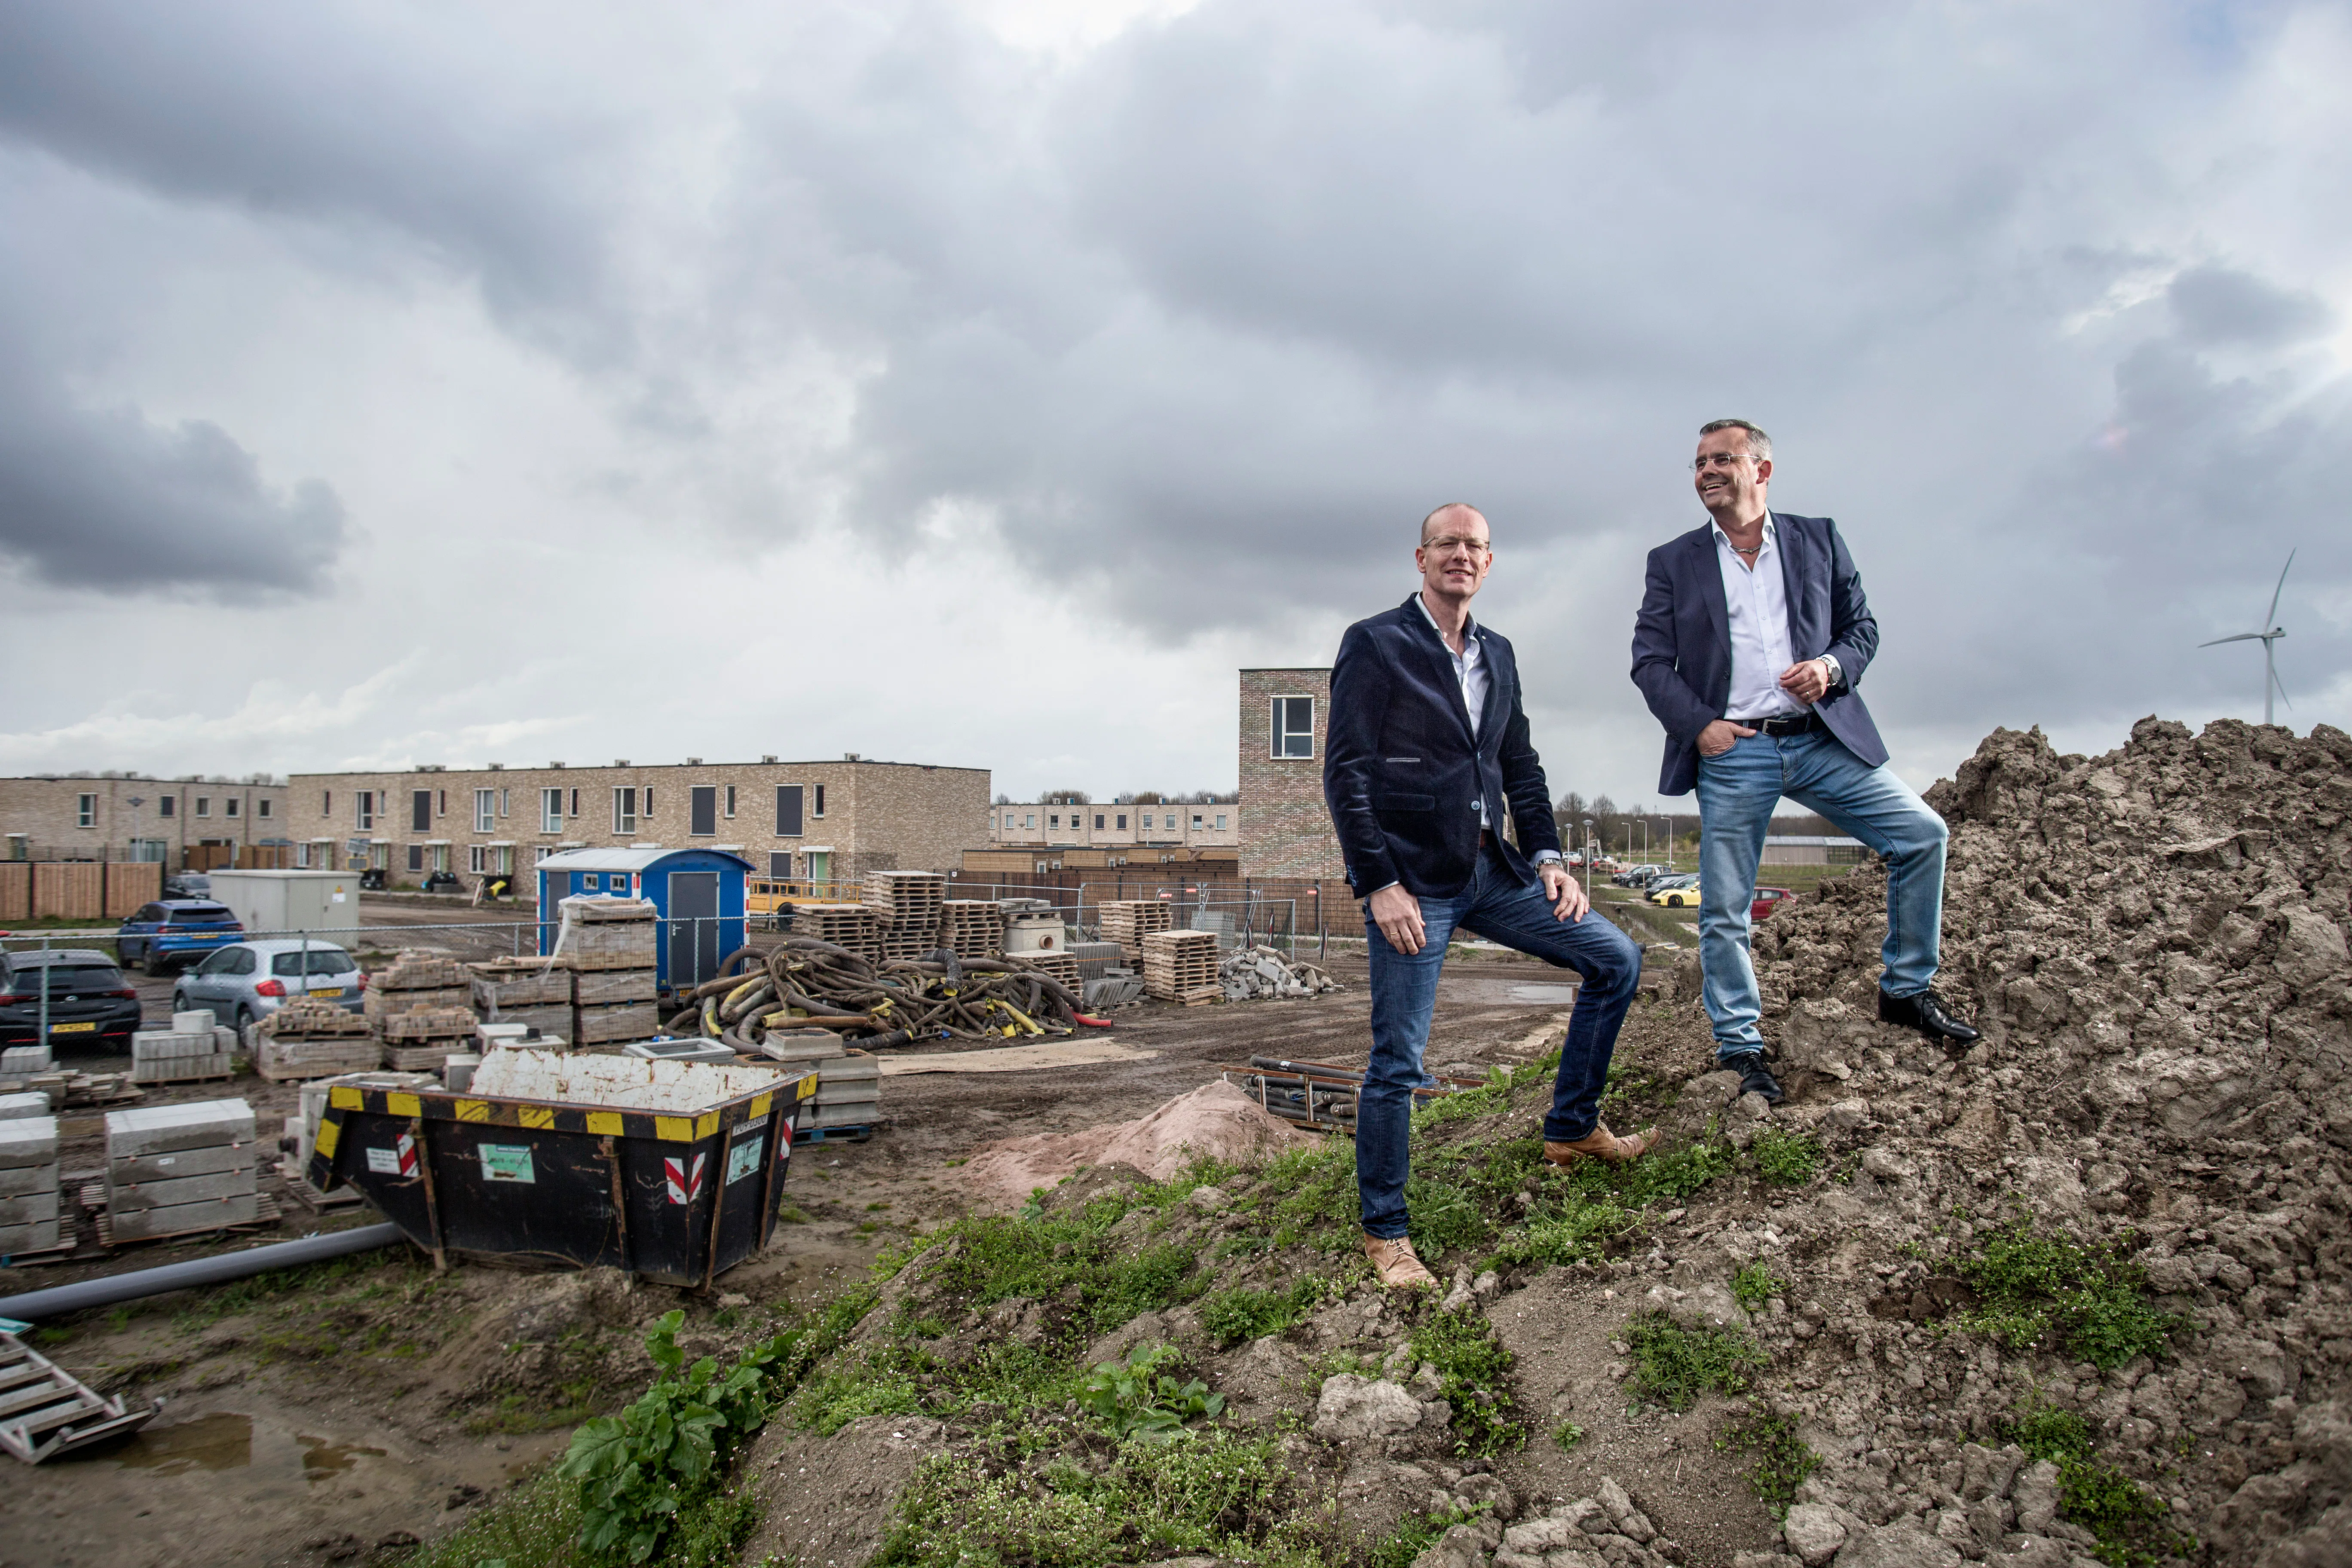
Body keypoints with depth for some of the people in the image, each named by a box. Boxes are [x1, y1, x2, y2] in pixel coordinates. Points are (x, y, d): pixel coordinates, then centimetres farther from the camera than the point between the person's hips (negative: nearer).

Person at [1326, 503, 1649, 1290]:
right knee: (1397, 1063, -3)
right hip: (1410, 882, -7)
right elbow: (1345, 774, -11)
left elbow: (1520, 767, 18)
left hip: (1490, 871, 7)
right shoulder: (1374, 645, -7)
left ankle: (1572, 1128, 20)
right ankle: (1384, 1232, 14)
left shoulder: (1497, 655, 14)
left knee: (1616, 960, 6)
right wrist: (1380, 885, -16)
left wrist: (1546, 856, 5)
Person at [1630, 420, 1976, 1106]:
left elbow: (1862, 625, 13)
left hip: (1823, 740, 2)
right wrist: (1698, 724, -11)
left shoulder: (1819, 538, 12)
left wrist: (1832, 667, -8)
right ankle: (1741, 1048, 14)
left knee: (1922, 833, -4)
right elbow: (1650, 661, 2)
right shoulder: (1673, 562, 7)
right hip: (1731, 752, -2)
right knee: (1724, 912, 0)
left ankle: (1906, 989, 15)